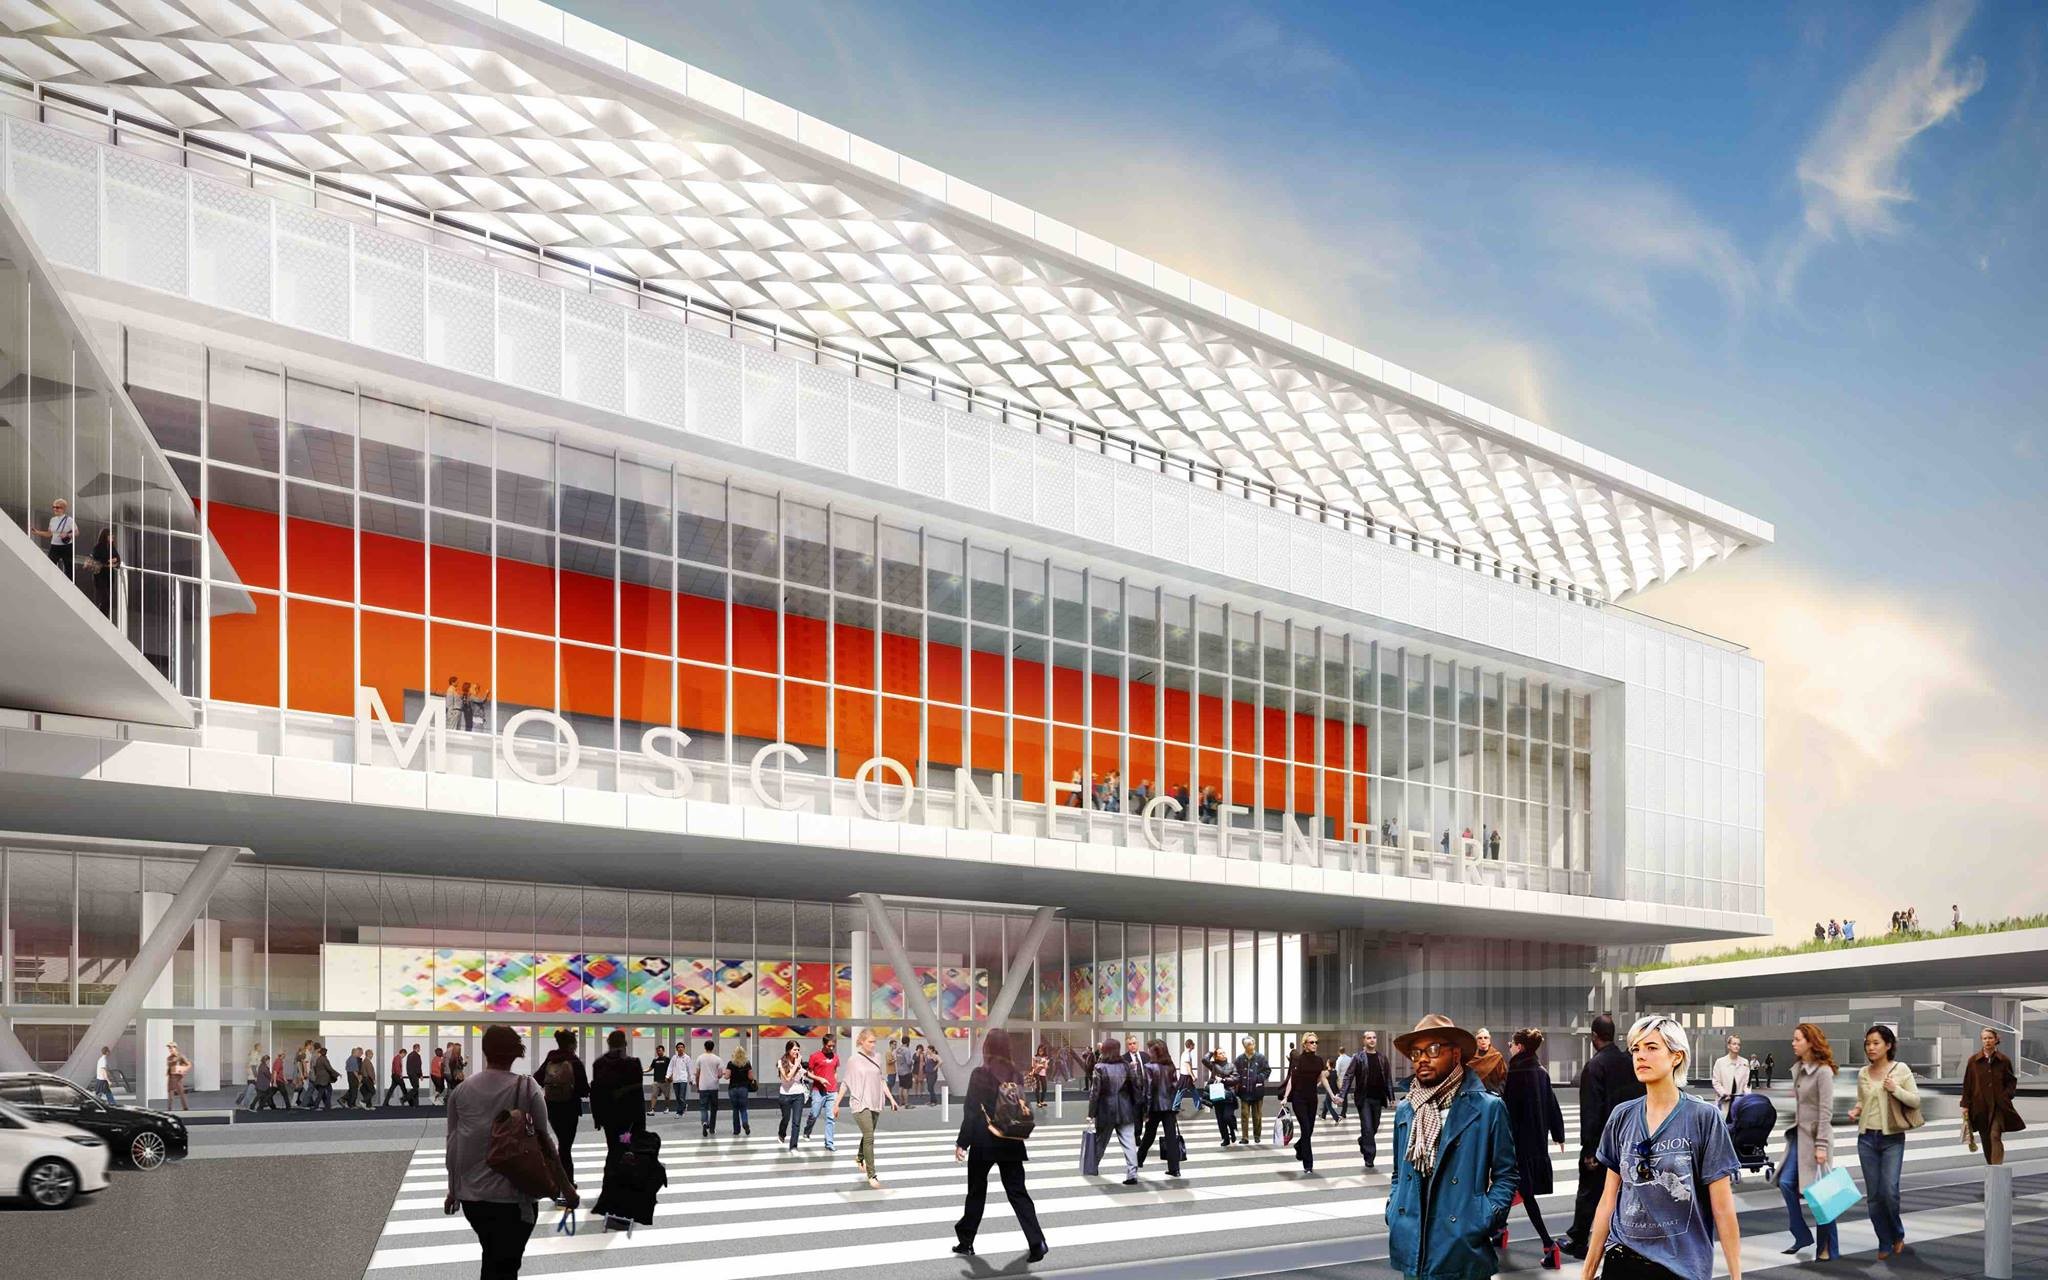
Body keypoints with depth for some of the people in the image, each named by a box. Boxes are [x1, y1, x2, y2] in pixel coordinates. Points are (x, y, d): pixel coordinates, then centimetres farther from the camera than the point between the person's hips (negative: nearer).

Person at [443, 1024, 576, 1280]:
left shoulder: (461, 1091, 1)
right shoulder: (526, 1088, -8)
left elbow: (452, 1144, 6)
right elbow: (544, 1142, -7)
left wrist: (453, 1190, 19)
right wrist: (566, 1187, 2)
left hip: (472, 1194, 4)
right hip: (514, 1195, -4)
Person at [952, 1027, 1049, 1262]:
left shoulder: (980, 1074, -11)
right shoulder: (1015, 1075, 2)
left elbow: (971, 1111, -12)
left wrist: (962, 1142, -5)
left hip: (984, 1142, -3)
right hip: (1011, 1143, 4)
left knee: (977, 1192, 12)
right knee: (1017, 1192, 6)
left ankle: (966, 1241, 21)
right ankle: (1037, 1242, -6)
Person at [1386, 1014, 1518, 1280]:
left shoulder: (1488, 1108, -4)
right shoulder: (1404, 1110, 9)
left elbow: (1505, 1175, 0)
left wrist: (1485, 1222, -11)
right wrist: (1392, 1214, 5)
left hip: (1463, 1253, -4)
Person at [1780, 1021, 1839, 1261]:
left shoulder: (1823, 1071, -15)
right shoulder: (1798, 1069, 10)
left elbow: (1826, 1111, -17)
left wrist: (1822, 1146, -20)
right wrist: (1793, 1129, 16)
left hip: (1815, 1135, -8)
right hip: (1799, 1134, 8)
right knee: (1786, 1182, 2)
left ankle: (1828, 1248, 11)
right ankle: (1802, 1236, 14)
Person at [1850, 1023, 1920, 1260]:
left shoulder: (1901, 1070, -3)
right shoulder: (1863, 1074, 7)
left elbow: (1915, 1101, -3)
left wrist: (1895, 1089, -18)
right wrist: (1855, 1112, -2)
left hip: (1892, 1139, -4)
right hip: (1867, 1138, 4)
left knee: (1889, 1191, -10)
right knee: (1874, 1195, 4)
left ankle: (1897, 1234, 17)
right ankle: (1885, 1243, 16)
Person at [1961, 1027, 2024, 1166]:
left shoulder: (2004, 1060, 0)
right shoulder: (1973, 1060, 1)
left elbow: (2012, 1081, 11)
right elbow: (1967, 1084, 3)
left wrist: (2006, 1096, -5)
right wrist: (1965, 1105, 0)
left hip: (1998, 1105, -2)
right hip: (1980, 1105, 2)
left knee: (1995, 1135, -15)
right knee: (1986, 1139, 9)